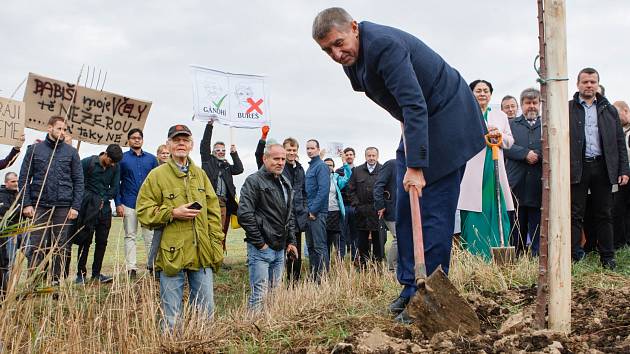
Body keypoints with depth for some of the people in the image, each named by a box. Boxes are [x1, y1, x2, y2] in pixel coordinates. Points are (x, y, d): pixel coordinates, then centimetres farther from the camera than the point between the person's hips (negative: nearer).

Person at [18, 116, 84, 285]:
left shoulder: (71, 152, 7)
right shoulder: (34, 150, 6)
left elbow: (78, 181, 5)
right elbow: (24, 178, 5)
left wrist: (75, 206, -3)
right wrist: (26, 204, -5)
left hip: (63, 207, 1)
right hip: (39, 206, -1)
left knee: (61, 247, 5)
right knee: (36, 247, -2)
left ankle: (56, 280, 13)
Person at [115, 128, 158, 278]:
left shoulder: (151, 159, 10)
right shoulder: (122, 158, 4)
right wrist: (118, 204, -5)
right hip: (129, 204, -1)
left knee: (150, 236, 1)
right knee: (130, 236, 4)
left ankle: (152, 265, 6)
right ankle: (131, 268, 7)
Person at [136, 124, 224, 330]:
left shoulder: (200, 174, 13)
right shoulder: (157, 175, -1)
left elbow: (213, 212, 14)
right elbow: (143, 211, -4)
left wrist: (216, 246, 7)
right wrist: (173, 213, -15)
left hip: (202, 255, 4)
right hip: (171, 255, -4)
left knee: (206, 311, 11)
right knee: (172, 317, 4)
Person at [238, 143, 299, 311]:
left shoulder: (285, 183, 15)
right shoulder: (254, 181, -10)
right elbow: (244, 215, -18)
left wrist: (291, 241, 14)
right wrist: (259, 243, -16)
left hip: (280, 248, 8)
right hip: (261, 248, -8)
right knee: (259, 294, -9)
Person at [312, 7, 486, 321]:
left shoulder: (384, 45, -28)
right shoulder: (350, 58, 1)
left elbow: (415, 106, -33)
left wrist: (415, 166, -35)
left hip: (446, 120, -9)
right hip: (416, 124, 9)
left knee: (434, 211, -9)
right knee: (406, 210, 8)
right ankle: (410, 287, 16)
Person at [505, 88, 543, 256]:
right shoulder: (512, 124, 13)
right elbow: (506, 147, -2)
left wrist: (537, 155, -14)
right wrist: (526, 154, -14)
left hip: (539, 185, 0)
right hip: (517, 184, 0)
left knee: (537, 228, 1)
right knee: (517, 229, 5)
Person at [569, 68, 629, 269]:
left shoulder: (609, 110, 14)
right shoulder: (567, 109, 5)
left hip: (603, 167, 3)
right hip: (577, 168, -2)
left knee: (603, 215, 8)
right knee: (575, 214, 0)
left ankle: (607, 258, 14)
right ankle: (573, 257, 4)